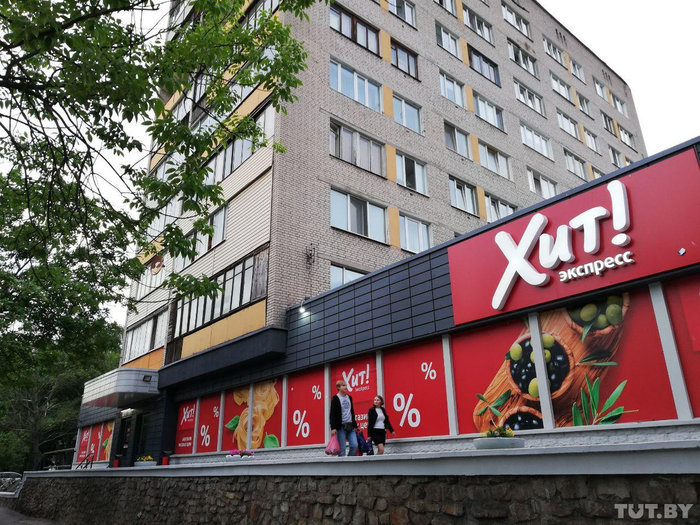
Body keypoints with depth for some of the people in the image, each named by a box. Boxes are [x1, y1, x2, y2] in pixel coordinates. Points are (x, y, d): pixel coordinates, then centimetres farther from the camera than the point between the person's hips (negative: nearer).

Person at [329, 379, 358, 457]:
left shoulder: (349, 397, 14)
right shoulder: (335, 398, -4)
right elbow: (332, 414, -8)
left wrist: (355, 425, 17)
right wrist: (333, 428, -16)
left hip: (350, 426, 5)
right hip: (341, 426, -5)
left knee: (354, 445, -5)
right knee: (342, 449, -4)